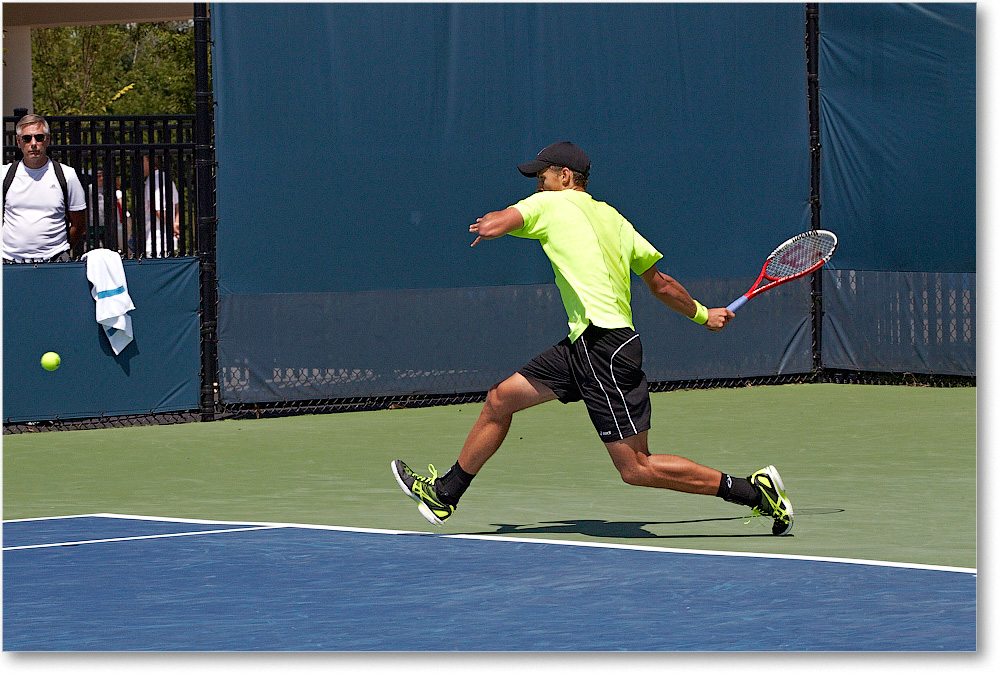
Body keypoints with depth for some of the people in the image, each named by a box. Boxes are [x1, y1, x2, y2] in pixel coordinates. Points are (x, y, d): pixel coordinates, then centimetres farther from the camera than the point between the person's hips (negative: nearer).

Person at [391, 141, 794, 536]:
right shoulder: (613, 218, 19)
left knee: (637, 469, -10)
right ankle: (444, 495, 27)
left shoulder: (550, 205, -2)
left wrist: (486, 224, 13)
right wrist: (703, 314, 35)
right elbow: (660, 284, 21)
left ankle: (754, 490, -9)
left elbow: (491, 226, -12)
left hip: (605, 345, -10)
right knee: (500, 399, 16)